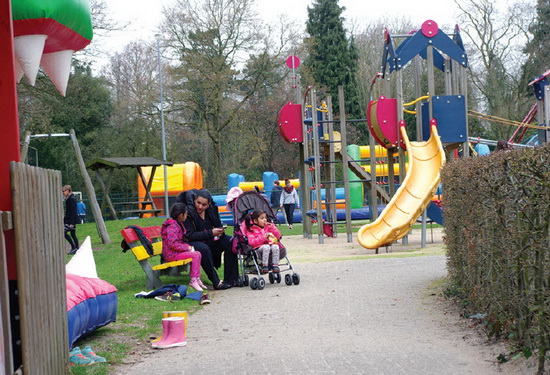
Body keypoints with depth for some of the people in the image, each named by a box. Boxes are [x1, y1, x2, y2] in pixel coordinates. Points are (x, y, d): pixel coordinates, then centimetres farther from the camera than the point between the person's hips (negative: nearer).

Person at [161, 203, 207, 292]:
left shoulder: (178, 224, 16)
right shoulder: (172, 227, -20)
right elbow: (172, 244, -28)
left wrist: (188, 246, 6)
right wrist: (187, 247, -21)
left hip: (178, 251, 11)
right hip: (171, 254, -11)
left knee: (198, 254, 3)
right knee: (195, 255, -19)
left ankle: (197, 279, 2)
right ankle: (193, 281, -18)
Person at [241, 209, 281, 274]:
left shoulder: (268, 227, 21)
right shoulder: (251, 230, 5)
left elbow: (278, 236, 19)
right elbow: (251, 242, -9)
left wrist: (272, 227, 5)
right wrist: (263, 238, -16)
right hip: (258, 248, -4)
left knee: (275, 246, -29)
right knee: (266, 247, -37)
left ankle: (275, 265, -27)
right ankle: (264, 266, -33)